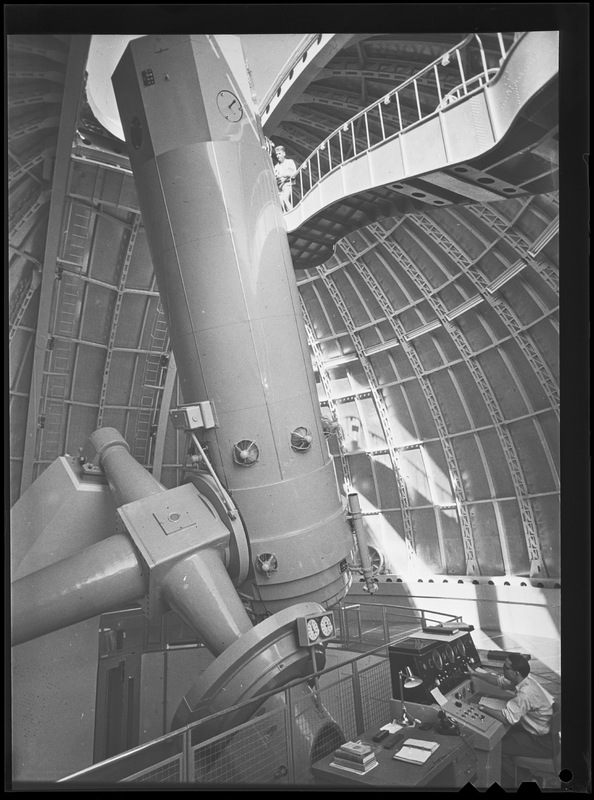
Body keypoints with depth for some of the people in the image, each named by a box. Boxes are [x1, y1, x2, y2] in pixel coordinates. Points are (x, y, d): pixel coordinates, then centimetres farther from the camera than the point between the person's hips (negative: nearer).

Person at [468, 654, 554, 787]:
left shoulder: (525, 694, -36)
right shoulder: (524, 679, -9)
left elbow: (506, 718, -34)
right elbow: (498, 680, 5)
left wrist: (483, 708, -22)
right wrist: (474, 673, 3)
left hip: (542, 741, -8)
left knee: (499, 749, -6)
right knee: (501, 737, 15)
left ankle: (508, 784, 15)